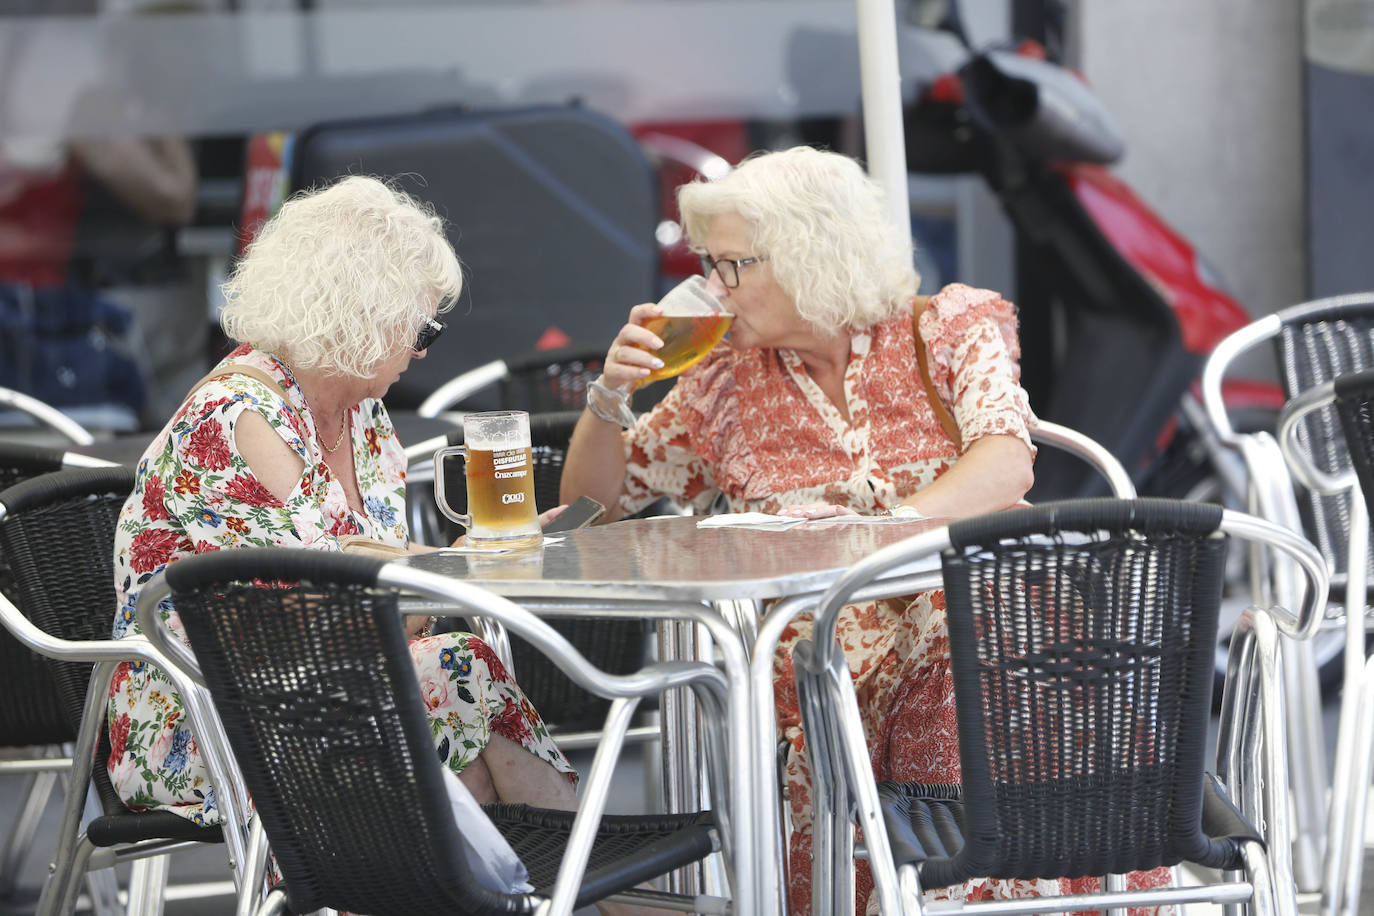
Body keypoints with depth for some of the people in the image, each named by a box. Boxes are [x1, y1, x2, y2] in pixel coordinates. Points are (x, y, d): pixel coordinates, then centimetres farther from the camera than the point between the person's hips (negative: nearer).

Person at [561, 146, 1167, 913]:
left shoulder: (952, 327, 7)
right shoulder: (730, 378, 16)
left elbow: (1006, 464, -12)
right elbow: (591, 500, 24)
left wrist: (889, 529, -29)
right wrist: (607, 396, 3)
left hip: (965, 604, -1)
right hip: (811, 638, 1)